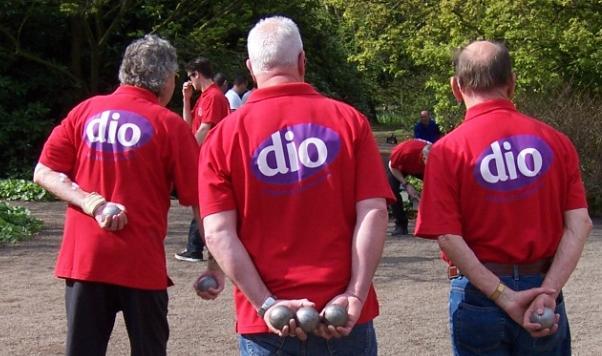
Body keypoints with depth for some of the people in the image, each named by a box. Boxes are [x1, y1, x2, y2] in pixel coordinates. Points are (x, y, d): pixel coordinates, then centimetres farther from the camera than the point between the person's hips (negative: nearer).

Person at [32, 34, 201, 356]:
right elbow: (197, 200, -3)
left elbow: (44, 173, 1)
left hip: (83, 259, 3)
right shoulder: (169, 125, -4)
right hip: (141, 262, -3)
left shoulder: (85, 111, 6)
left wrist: (92, 203, -9)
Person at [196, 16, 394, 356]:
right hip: (345, 318, 0)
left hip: (266, 322, 0)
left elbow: (217, 231, -8)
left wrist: (267, 305, -10)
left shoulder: (224, 136, 0)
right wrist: (356, 295, -9)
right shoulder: (349, 120, 0)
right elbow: (374, 213, -7)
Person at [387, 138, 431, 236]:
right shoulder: (406, 150, -44)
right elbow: (392, 166, -23)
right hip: (399, 167, -2)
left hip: (420, 170, 2)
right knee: (391, 187, -27)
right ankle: (401, 224, -16)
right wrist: (406, 185, -30)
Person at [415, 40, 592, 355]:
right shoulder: (555, 141, 1)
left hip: (479, 293, -2)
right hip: (542, 286, 2)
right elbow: (580, 225, -6)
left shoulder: (448, 150, -7)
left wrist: (504, 297, -12)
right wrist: (548, 292, -11)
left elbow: (448, 238, -14)